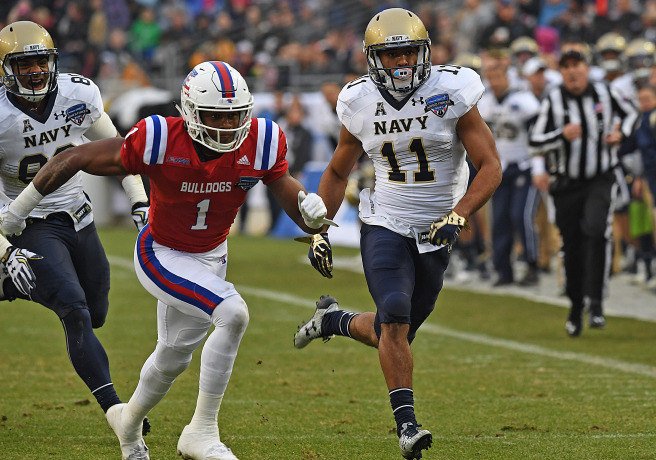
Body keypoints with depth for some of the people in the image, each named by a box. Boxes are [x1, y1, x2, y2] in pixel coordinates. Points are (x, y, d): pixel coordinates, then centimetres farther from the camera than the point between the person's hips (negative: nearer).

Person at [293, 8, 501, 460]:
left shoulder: (451, 93, -11)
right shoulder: (361, 103, -2)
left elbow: (490, 166, -12)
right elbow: (337, 173, 14)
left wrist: (458, 216, -26)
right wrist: (318, 231, 6)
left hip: (435, 235, 0)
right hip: (385, 226, 0)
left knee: (392, 334, 8)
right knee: (395, 319, -22)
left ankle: (335, 320, 39)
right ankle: (407, 424, -16)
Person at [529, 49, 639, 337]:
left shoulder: (604, 94, -1)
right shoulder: (553, 102, -5)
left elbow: (630, 113, 17)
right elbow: (535, 142, -7)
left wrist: (621, 133, -4)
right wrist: (561, 135, -24)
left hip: (601, 180, -1)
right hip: (567, 183, 1)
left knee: (596, 232, -24)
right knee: (572, 248, 6)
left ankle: (595, 301, -21)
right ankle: (575, 307, 25)